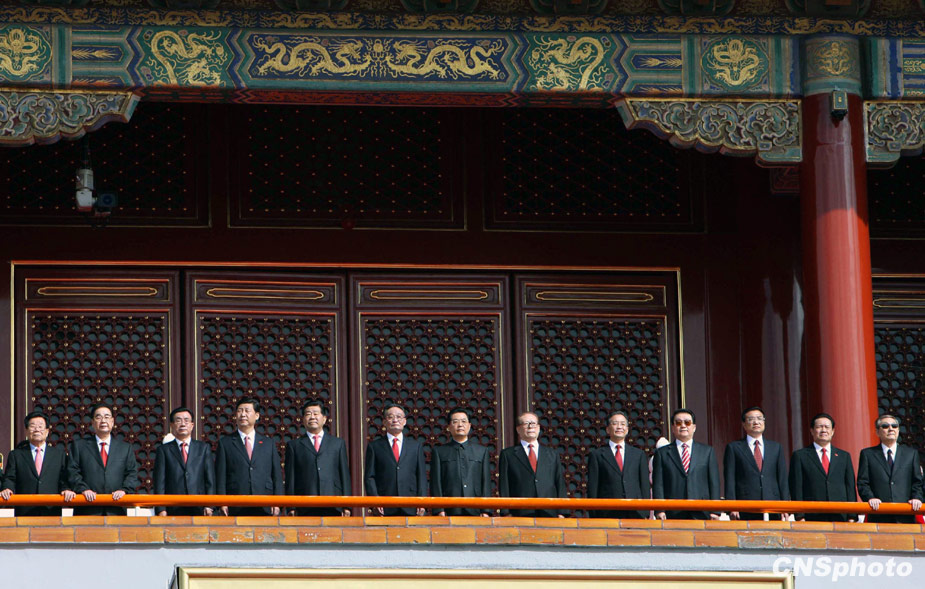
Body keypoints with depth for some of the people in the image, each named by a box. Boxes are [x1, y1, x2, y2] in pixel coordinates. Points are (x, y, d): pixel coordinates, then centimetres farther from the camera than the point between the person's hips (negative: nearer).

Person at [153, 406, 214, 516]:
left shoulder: (204, 448, 16)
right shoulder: (163, 450, 11)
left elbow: (210, 479, 10)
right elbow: (160, 482, 5)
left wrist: (209, 505, -2)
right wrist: (161, 510, -6)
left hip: (198, 510, 1)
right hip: (173, 510, -1)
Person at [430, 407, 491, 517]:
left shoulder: (482, 451, 17)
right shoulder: (439, 452, 12)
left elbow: (486, 482, 12)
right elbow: (436, 483, 6)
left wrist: (485, 511, 1)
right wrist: (439, 510, -6)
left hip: (475, 512, 1)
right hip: (450, 512, -1)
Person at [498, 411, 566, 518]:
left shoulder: (553, 454, 19)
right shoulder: (508, 455, 12)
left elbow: (560, 484, 14)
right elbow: (504, 487, 6)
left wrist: (561, 513, 3)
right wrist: (506, 513, -4)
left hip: (549, 513, 2)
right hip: (521, 515, -2)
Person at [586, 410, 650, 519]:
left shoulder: (639, 455, 17)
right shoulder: (597, 455, 10)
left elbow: (645, 485, 14)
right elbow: (592, 488, 6)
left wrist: (645, 514, 4)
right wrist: (594, 517, -2)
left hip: (635, 514, 2)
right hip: (608, 514, -2)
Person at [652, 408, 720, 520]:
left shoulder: (707, 451, 16)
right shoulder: (662, 453, 13)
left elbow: (714, 483, 10)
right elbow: (658, 485, 6)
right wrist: (659, 511, -7)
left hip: (701, 515, 1)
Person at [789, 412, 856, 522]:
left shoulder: (844, 456, 18)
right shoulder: (800, 456, 9)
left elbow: (850, 488, 14)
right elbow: (796, 489, 3)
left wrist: (851, 517, 5)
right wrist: (800, 517, -6)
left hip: (840, 517, 2)